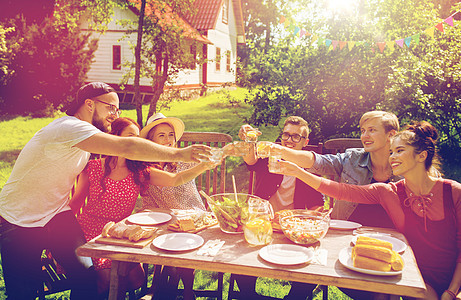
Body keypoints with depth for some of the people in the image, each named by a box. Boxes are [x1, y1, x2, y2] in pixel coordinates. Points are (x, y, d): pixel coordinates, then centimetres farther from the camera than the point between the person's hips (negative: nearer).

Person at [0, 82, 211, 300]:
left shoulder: (82, 131, 5)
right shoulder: (69, 127, -26)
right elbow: (126, 147, -36)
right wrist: (178, 154, -35)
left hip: (56, 215, 7)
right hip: (19, 221, -7)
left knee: (86, 277, -8)